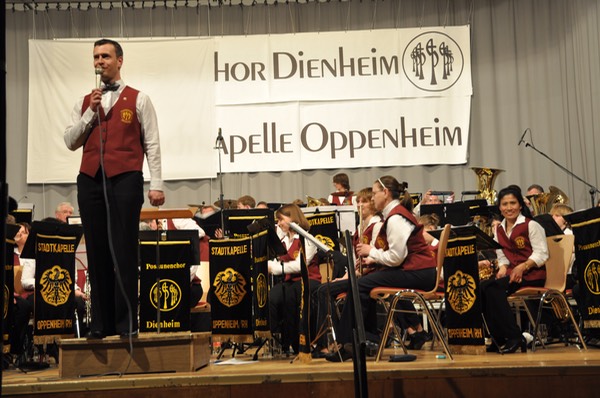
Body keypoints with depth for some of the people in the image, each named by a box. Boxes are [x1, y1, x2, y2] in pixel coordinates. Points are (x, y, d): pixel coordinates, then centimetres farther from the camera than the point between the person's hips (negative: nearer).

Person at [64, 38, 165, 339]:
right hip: (90, 179, 4)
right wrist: (91, 112, -1)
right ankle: (101, 323, 11)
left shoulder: (138, 99, 8)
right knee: (97, 251, 5)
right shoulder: (84, 103, 18)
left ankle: (127, 324, 2)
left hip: (125, 178, -4)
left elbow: (151, 145, 3)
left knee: (124, 251, -4)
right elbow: (70, 142, 11)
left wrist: (156, 184, -6)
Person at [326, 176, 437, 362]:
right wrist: (372, 259, 5)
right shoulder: (396, 214, 17)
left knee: (361, 285, -15)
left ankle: (347, 343, -10)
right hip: (415, 271, 10)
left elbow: (396, 257, -20)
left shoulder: (395, 218, -15)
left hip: (417, 273, -10)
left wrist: (371, 251, -6)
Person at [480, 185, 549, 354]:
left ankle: (514, 338, -22)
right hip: (512, 273, 6)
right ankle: (499, 339, -15)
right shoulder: (499, 230, 16)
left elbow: (542, 254, -9)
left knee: (492, 288, -29)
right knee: (483, 287, -22)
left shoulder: (531, 225, -2)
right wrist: (503, 268, -7)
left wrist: (522, 267, -23)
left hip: (532, 274, -6)